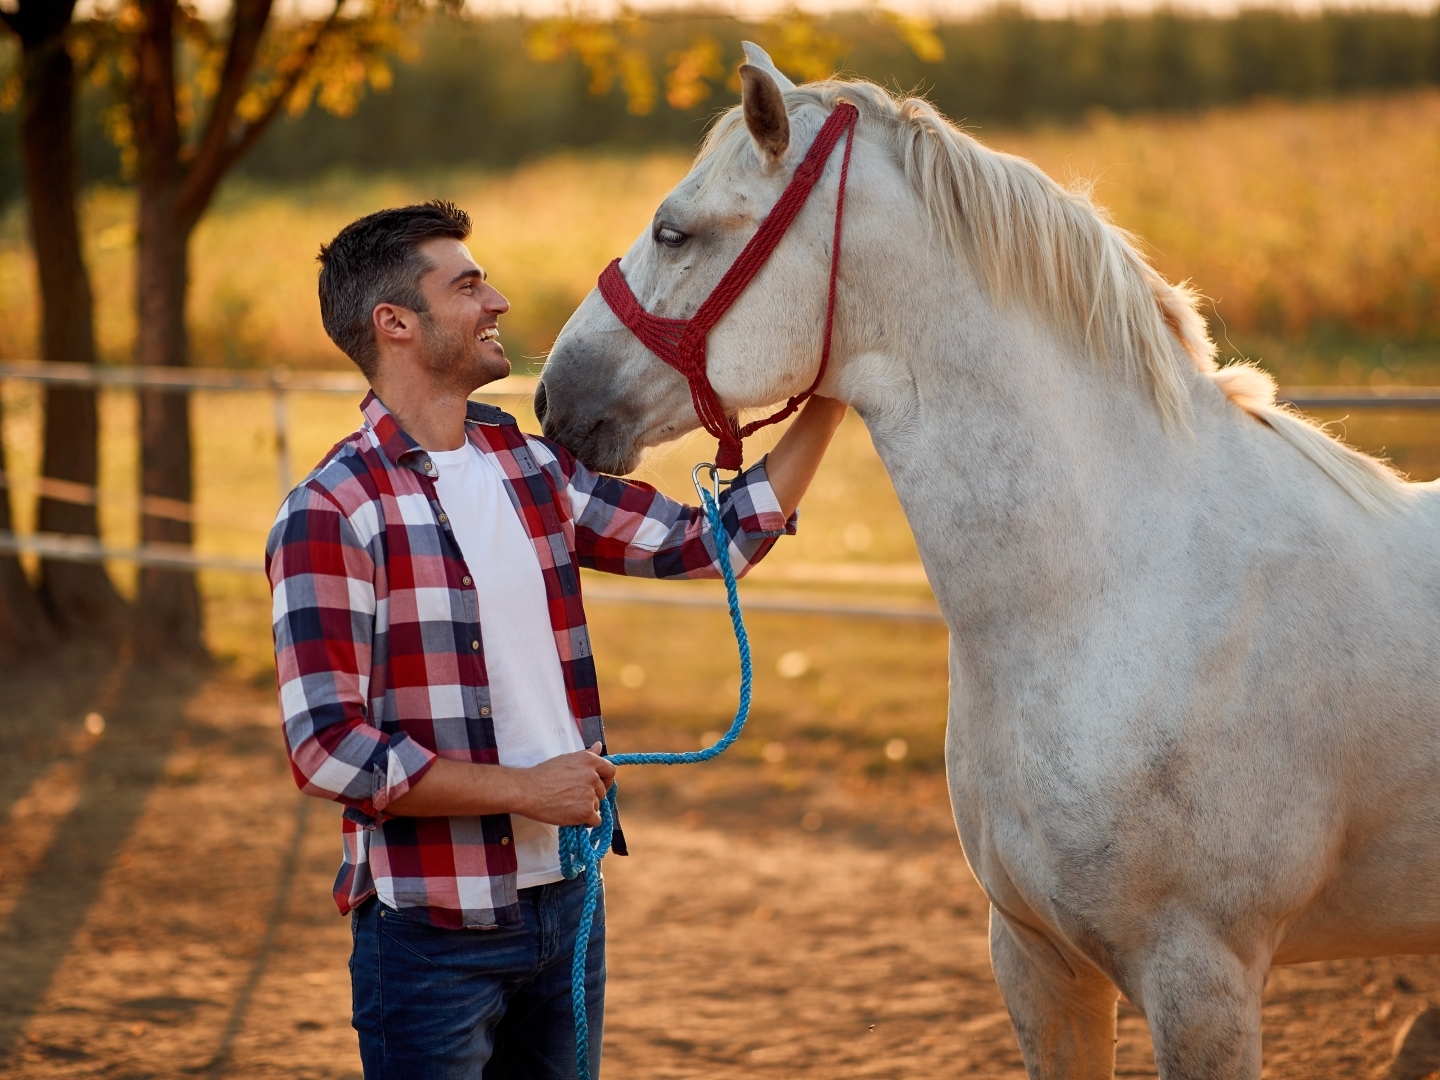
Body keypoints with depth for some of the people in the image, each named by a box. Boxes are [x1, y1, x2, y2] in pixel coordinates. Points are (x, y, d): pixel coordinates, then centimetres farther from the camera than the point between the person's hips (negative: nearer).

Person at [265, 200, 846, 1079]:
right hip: (433, 930, -7)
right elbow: (328, 749, -20)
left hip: (566, 902, 7)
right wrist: (524, 788, -17)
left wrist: (826, 405, 6)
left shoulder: (534, 471, 7)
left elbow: (714, 540, 12)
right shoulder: (331, 513, -14)